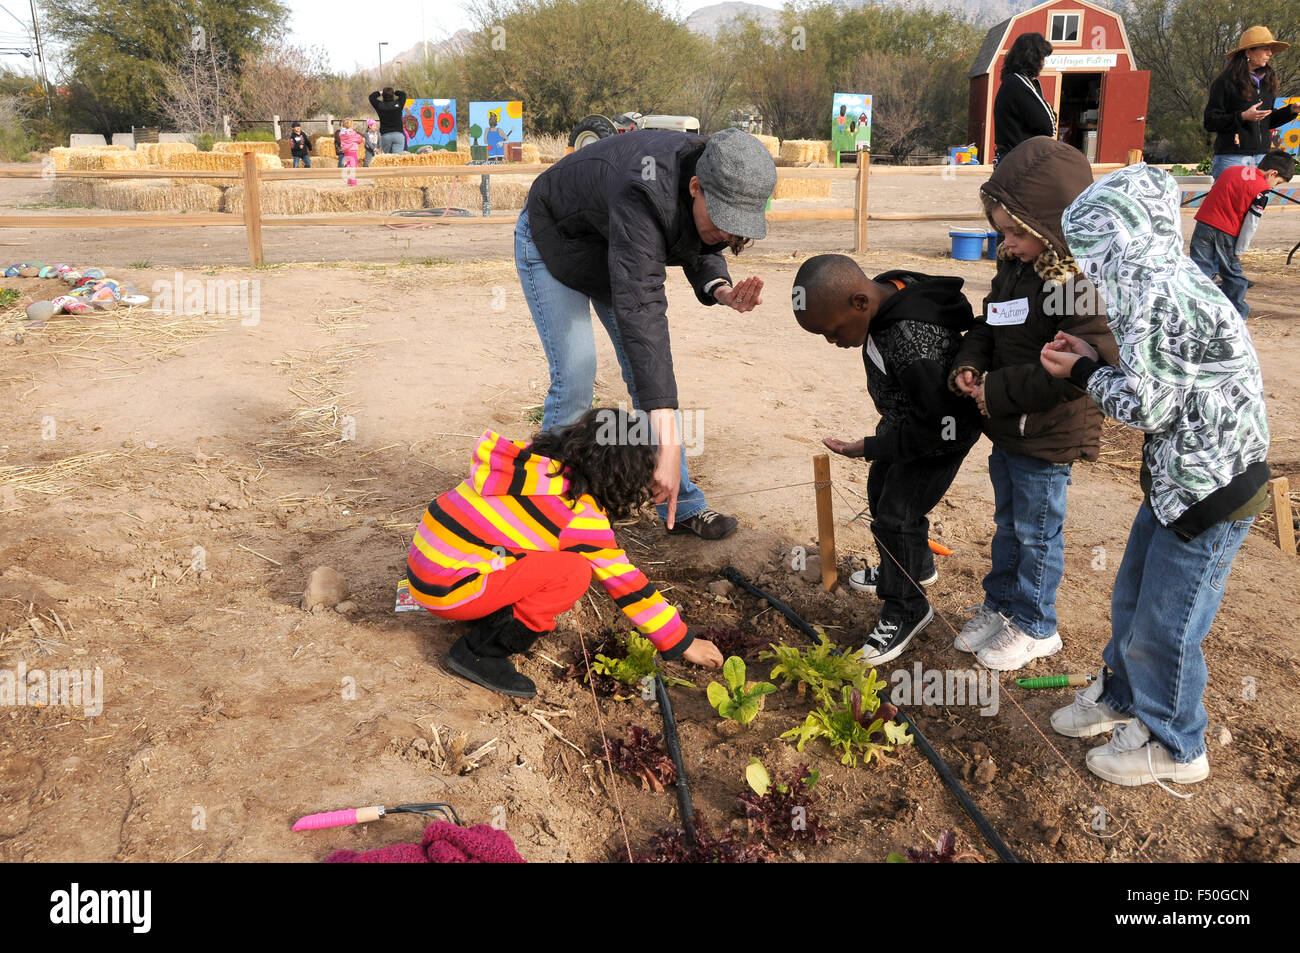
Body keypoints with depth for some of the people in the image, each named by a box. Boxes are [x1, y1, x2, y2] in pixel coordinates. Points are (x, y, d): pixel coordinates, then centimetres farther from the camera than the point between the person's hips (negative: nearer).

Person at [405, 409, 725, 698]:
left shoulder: (535, 460, 5)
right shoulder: (582, 515, -16)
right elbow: (627, 585, -10)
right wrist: (685, 644, 0)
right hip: (445, 590, -8)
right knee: (574, 572, -15)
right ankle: (481, 652, -8)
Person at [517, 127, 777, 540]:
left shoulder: (720, 186, -22)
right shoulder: (646, 195, -45)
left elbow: (700, 254, -3)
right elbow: (640, 310, -53)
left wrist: (722, 291, -30)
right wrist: (669, 442, -58)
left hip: (614, 249, 7)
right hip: (553, 243, -6)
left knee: (654, 371, 2)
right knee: (574, 379, -15)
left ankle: (682, 505, 10)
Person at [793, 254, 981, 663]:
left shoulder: (916, 343, -41)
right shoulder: (881, 291, -14)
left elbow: (942, 426, -32)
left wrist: (871, 448, -25)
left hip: (938, 439, -9)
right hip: (905, 422, 9)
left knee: (894, 518, -5)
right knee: (881, 491, 22)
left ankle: (907, 610, 17)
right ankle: (916, 566, 47)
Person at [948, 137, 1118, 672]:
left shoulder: (1085, 283, -24)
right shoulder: (1016, 267, 2)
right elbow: (989, 323, 15)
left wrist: (998, 392, -25)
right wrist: (969, 365, -6)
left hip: (1048, 437, -8)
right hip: (1006, 427, 8)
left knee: (1036, 531, 8)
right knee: (1008, 523, 22)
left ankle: (1034, 627, 26)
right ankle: (1000, 605, 39)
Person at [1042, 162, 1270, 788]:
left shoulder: (1164, 293, -24)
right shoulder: (1160, 284, 7)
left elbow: (1148, 407, -22)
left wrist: (1085, 373, -7)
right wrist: (1093, 364, 3)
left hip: (1211, 491, -10)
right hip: (1177, 480, 10)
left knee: (1164, 627, 6)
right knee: (1130, 602, 23)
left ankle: (1174, 747, 27)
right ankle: (1121, 696, 45)